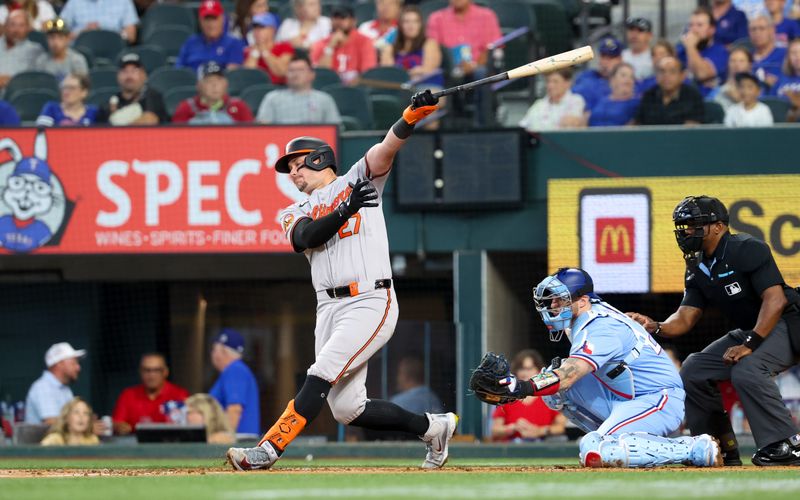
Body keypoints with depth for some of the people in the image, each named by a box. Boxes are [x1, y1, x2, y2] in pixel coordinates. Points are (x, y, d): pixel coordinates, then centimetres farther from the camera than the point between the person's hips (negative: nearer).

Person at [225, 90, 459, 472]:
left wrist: (413, 114, -27)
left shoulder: (358, 180, 8)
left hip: (370, 303, -6)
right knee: (346, 409, 0)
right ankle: (432, 427, 17)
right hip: (329, 308, 6)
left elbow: (387, 148, -9)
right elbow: (305, 237, -4)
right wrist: (346, 210, -18)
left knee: (320, 379, -19)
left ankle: (268, 450, -26)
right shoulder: (295, 213, 19)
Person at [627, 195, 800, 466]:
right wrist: (656, 327, -20)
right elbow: (685, 318, 1)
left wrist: (750, 344, -32)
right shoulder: (698, 268, 5)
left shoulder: (748, 249, -21)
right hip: (747, 331, 10)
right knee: (693, 370, 4)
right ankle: (723, 449, 11)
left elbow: (775, 300, -27)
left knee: (746, 370, -33)